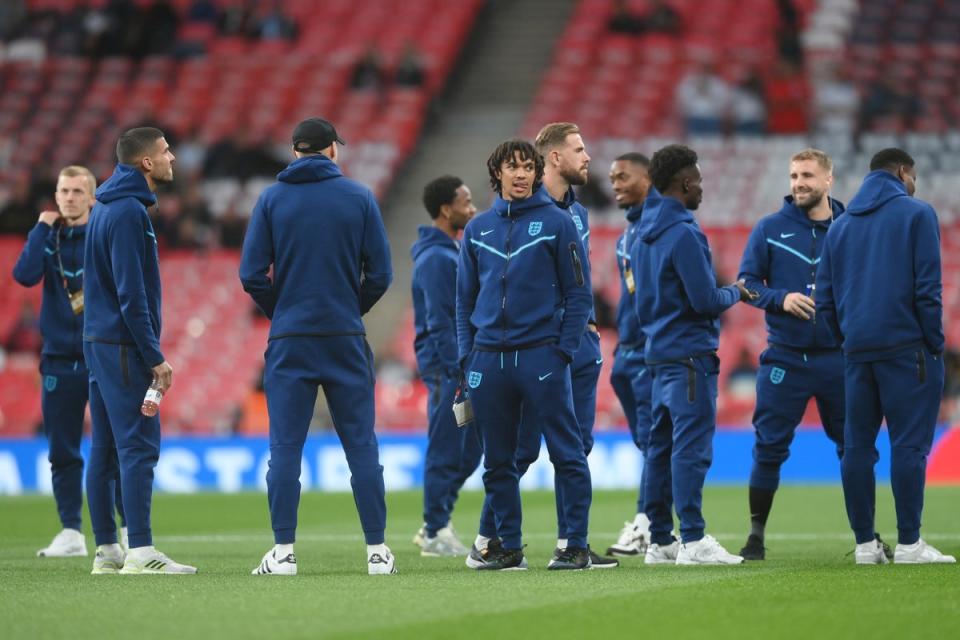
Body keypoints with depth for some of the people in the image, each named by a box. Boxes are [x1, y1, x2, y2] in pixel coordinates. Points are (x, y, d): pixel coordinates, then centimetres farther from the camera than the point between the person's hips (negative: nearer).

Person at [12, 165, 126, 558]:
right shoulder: (45, 236, 7)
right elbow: (25, 275, -10)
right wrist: (43, 229, -9)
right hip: (59, 359, 3)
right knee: (62, 452, 4)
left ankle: (130, 527, 2)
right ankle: (71, 532, 10)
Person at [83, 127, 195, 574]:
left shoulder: (105, 208, 16)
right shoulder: (128, 211, -14)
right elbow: (131, 293, -19)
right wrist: (155, 357, -17)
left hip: (99, 342, 10)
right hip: (123, 346, -10)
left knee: (104, 449, 9)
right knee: (139, 445, -11)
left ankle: (106, 550, 12)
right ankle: (141, 553, -14)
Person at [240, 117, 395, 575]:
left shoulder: (272, 199, 1)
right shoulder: (359, 198, 1)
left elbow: (252, 274, -3)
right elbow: (380, 273, 0)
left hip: (289, 340, 0)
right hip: (346, 339, 0)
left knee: (285, 448, 2)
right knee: (361, 446, 4)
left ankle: (283, 553, -2)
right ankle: (377, 551, 3)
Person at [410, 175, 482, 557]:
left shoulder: (453, 252, 16)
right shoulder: (436, 257, -14)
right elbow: (438, 321, -19)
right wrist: (457, 371, -21)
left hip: (462, 364, 10)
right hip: (446, 366, -10)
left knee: (469, 448, 12)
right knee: (445, 451, -5)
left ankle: (437, 523, 19)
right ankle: (435, 533, 1)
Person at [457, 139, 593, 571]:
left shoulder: (557, 223, 0)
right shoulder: (478, 229, 12)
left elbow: (579, 294, -1)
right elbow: (465, 299, 16)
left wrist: (564, 350, -8)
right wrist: (466, 354, 7)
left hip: (541, 355, -4)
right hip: (488, 358, 4)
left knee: (566, 453, -5)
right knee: (498, 461, 7)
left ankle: (576, 546, -2)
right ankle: (507, 546, 13)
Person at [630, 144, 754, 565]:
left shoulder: (644, 235, 13)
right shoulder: (683, 234, -15)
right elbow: (705, 301, -16)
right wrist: (735, 293, 2)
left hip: (658, 353, 9)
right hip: (690, 355, -9)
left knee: (661, 447, 10)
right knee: (691, 447, -10)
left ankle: (659, 540, 13)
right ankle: (693, 541, -12)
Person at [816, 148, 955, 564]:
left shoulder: (841, 226, 15)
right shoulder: (916, 215, -2)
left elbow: (825, 299, 13)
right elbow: (928, 287, -9)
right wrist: (934, 344, -2)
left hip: (857, 351, 5)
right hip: (906, 347, -5)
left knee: (857, 445, 7)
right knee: (909, 443, -5)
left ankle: (865, 544, 7)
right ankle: (909, 544, -8)